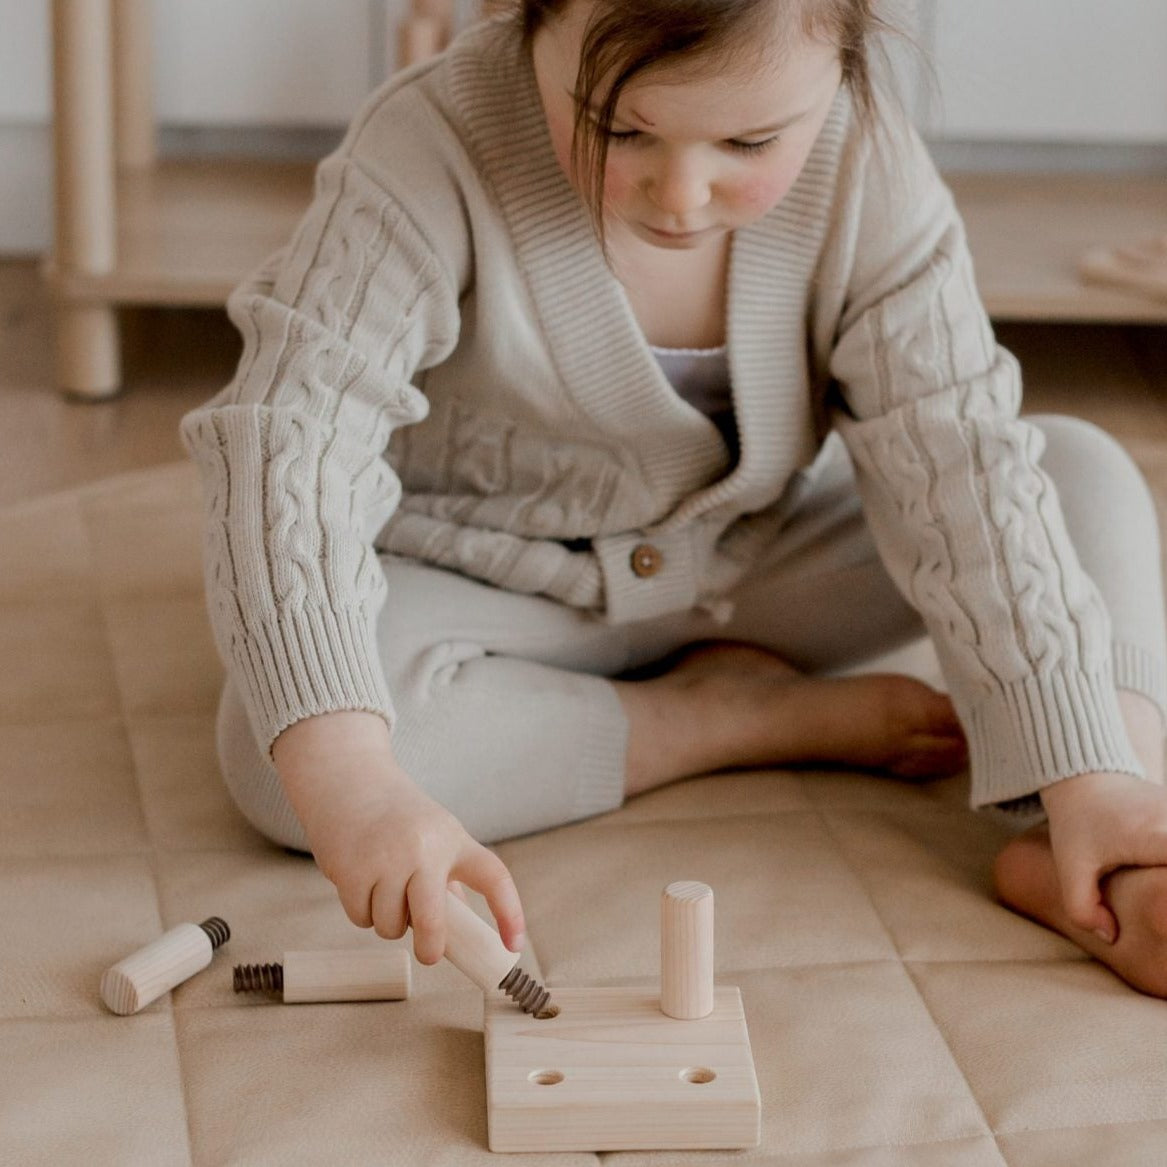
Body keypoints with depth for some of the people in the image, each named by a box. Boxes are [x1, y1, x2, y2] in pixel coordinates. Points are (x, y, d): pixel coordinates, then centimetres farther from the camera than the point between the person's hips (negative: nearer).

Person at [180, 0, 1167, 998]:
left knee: (1086, 473, -11)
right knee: (278, 753, -34)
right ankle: (730, 716, -16)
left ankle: (1086, 872, -30)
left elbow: (959, 467, -21)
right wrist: (349, 783, -53)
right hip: (483, 575, -2)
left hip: (751, 566, 3)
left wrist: (1086, 776, -33)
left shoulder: (867, 170, -19)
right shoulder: (435, 156, -30)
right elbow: (288, 445, -38)